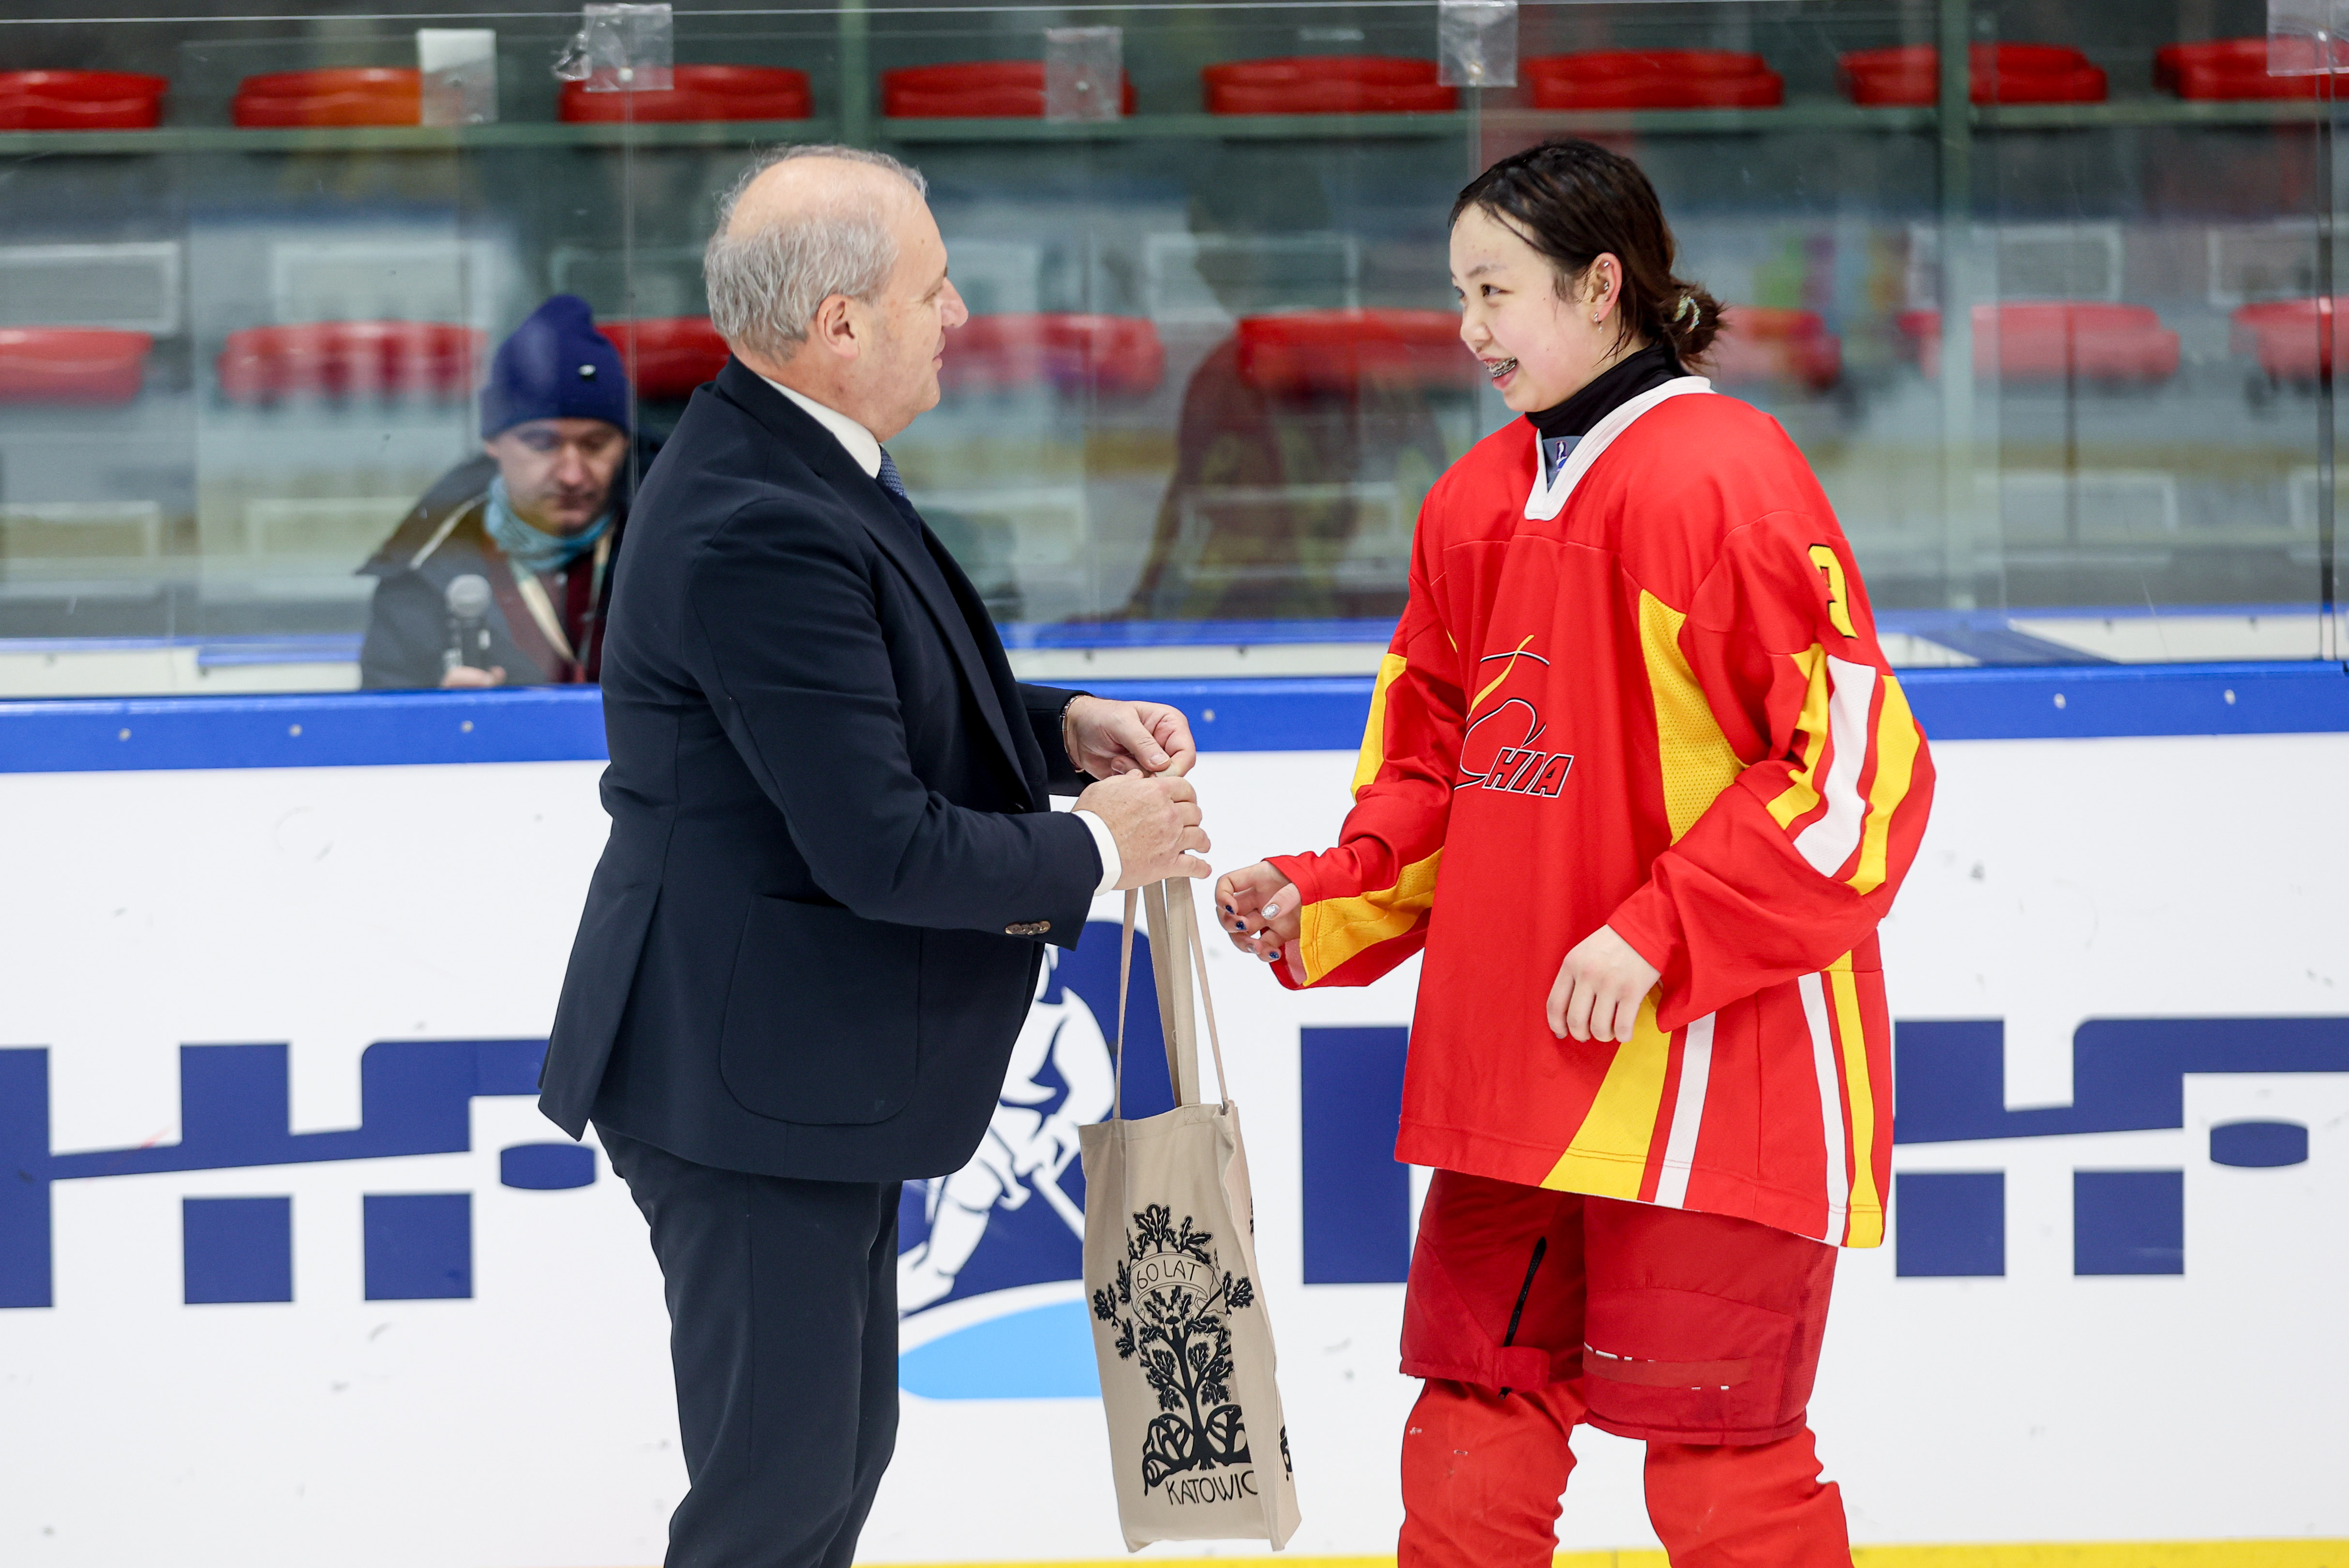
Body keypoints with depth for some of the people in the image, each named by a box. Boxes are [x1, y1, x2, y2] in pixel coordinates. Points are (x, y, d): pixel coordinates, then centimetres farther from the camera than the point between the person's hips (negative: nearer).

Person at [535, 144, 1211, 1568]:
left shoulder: (791, 463, 7)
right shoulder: (762, 529, -26)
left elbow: (883, 718, 22)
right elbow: (880, 849, -26)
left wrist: (1065, 731, 5)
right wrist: (1099, 851, -12)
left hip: (822, 1066, 11)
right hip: (751, 1083, -11)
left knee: (844, 1446, 19)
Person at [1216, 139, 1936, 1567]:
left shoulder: (1726, 476, -12)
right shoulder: (1478, 502, 12)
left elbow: (1860, 763, -16)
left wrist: (1658, 934, -19)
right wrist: (1326, 907, 4)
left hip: (1715, 1073, -7)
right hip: (1515, 1070, 7)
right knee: (1470, 1444, 8)